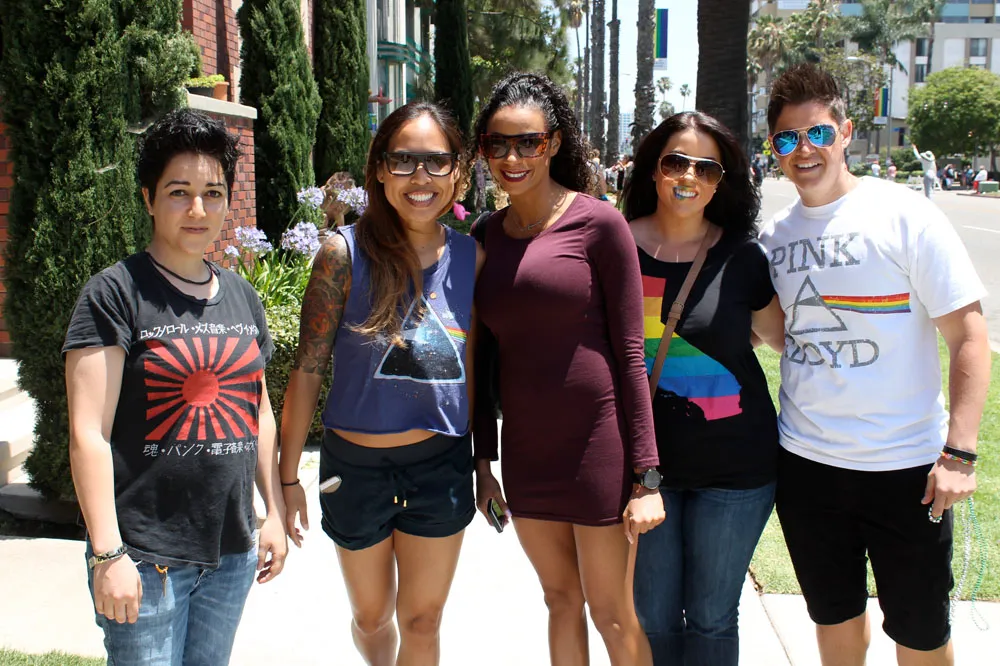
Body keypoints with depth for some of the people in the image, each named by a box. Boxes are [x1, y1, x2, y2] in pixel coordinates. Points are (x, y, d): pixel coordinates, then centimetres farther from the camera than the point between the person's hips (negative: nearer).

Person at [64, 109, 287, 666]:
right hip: (145, 556, -5)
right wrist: (108, 554, -16)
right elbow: (89, 434, -13)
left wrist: (276, 514, 13)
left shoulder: (242, 296, 10)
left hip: (233, 554, 6)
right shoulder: (116, 293, -9)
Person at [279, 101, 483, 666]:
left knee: (422, 620, 15)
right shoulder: (346, 253, -13)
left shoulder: (470, 257, -4)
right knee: (372, 616, 20)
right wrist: (288, 476, -8)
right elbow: (308, 368, -10)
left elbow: (471, 366, 5)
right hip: (356, 464, -1)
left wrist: (484, 465, 10)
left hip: (442, 464, 2)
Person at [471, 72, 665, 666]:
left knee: (612, 616, 8)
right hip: (525, 451, 5)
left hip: (597, 447, -5)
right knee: (561, 600, 18)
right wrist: (483, 461, 12)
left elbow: (630, 354, -10)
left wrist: (646, 476, -12)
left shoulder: (598, 223, -9)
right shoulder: (486, 235, 7)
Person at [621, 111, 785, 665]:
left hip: (735, 466, 0)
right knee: (654, 617, 11)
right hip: (644, 462, 1)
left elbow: (784, 336, 10)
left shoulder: (740, 256, -4)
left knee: (712, 617, 12)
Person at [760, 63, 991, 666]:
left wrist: (959, 452, -17)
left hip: (906, 465, -4)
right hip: (805, 460, 4)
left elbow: (969, 335, -11)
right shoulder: (773, 236, 4)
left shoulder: (905, 215, -10)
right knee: (834, 616, 20)